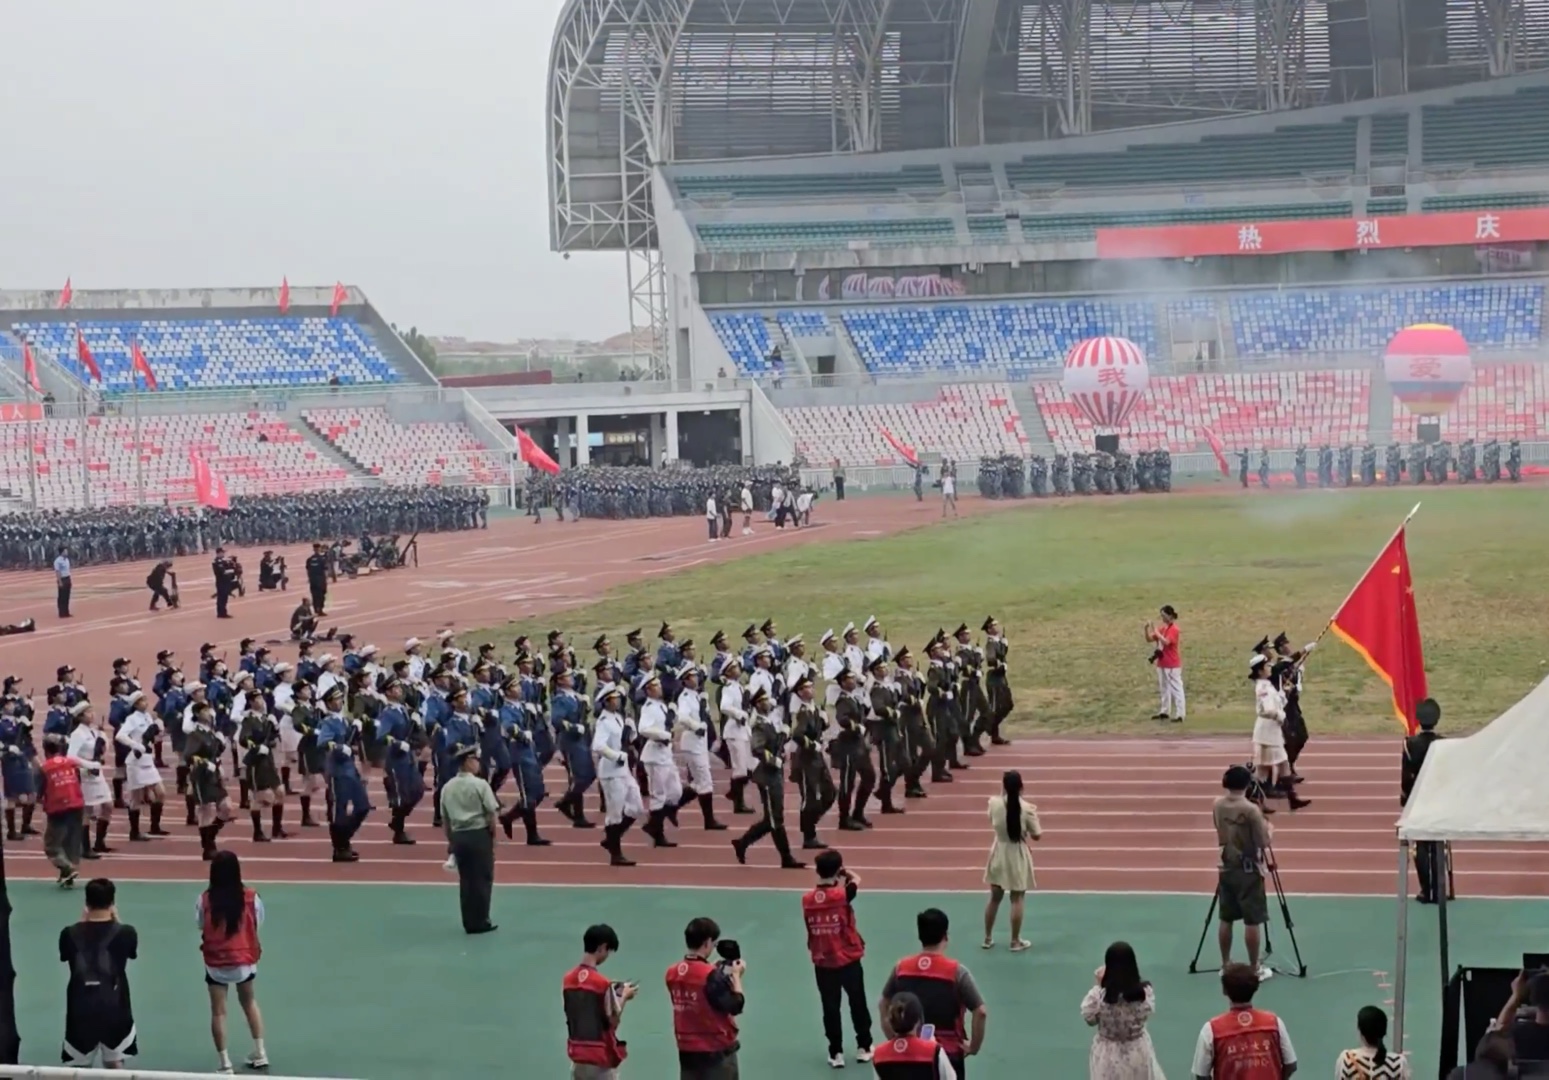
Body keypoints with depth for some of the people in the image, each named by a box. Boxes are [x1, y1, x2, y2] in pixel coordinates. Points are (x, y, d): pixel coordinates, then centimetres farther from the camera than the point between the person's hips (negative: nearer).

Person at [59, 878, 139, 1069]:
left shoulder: (70, 934, -8)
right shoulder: (125, 932, -9)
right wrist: (116, 921, 16)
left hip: (81, 1010, 0)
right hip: (114, 1009, 0)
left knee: (79, 1070, 9)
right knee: (114, 1066, 15)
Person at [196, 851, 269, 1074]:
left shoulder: (205, 900, -15)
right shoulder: (250, 897, -12)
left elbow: (201, 928, -6)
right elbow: (255, 926, -4)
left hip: (216, 963, -2)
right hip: (244, 960, 2)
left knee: (218, 1012, 8)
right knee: (249, 1003, 25)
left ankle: (225, 1064, 8)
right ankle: (260, 1053, 29)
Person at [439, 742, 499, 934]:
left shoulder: (448, 787, 5)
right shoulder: (480, 784, -11)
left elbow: (445, 819, 10)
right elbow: (491, 813, -11)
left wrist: (452, 841, 19)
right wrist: (493, 834, 3)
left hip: (459, 836, 5)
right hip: (479, 835, -5)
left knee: (465, 880, 12)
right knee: (482, 879, 4)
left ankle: (469, 922, 16)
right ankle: (480, 922, 7)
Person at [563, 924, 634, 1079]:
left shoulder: (569, 978, 3)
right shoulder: (602, 982, -19)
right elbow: (613, 1020, -14)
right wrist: (624, 997, 0)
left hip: (578, 1053, 7)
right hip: (600, 1055, -7)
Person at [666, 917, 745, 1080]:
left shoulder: (673, 973, 2)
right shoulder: (711, 975, -19)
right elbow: (735, 1005, -14)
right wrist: (736, 976, -3)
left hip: (687, 1050, 6)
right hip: (717, 1050, -6)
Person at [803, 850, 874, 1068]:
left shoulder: (807, 900, -8)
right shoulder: (842, 895, -16)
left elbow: (811, 931, 1)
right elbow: (856, 880, 3)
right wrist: (845, 874, 15)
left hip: (822, 963, 2)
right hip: (848, 960, -2)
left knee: (830, 1008, 9)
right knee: (858, 1004, 16)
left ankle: (836, 1053, 13)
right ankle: (863, 1047, 26)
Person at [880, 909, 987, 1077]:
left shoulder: (901, 968, -4)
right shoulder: (956, 971, -15)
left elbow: (884, 1006, 8)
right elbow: (981, 1012, -18)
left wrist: (895, 1041, 14)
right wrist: (973, 1047, -6)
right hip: (947, 1051, -3)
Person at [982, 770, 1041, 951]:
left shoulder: (994, 803, -12)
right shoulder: (1027, 809, -20)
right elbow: (1037, 835, -10)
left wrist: (1003, 793, 12)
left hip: (999, 853, 3)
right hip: (1018, 856, -3)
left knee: (995, 898, 17)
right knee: (1017, 900, 9)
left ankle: (988, 938, 26)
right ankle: (1015, 941, 16)